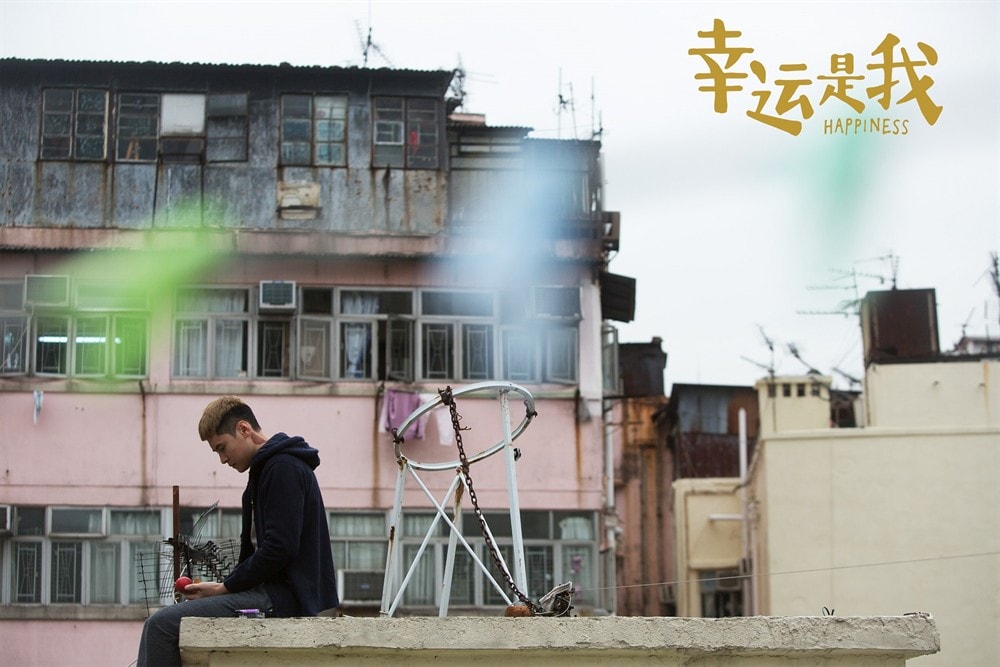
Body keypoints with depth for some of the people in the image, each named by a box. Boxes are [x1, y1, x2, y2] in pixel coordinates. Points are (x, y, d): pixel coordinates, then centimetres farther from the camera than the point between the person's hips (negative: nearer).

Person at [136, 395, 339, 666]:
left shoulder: (284, 469, -11)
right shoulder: (268, 468, 21)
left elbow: (280, 549, -20)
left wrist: (224, 587, -10)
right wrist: (224, 587, 6)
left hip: (284, 596, -11)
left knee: (162, 625, -19)